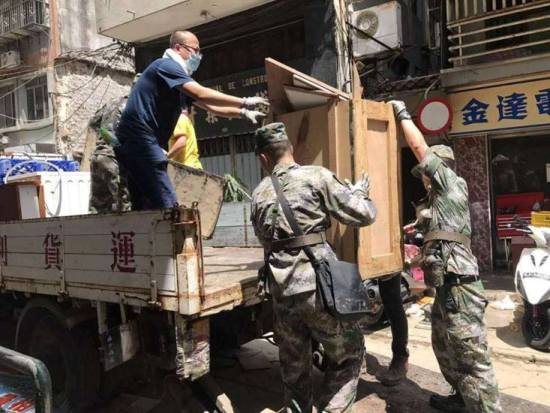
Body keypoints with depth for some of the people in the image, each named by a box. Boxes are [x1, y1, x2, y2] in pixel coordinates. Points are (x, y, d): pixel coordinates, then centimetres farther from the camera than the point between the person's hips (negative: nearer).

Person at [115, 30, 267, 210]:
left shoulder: (177, 75, 23)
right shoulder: (167, 65, -7)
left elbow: (211, 107, 19)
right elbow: (201, 95, -21)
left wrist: (243, 113, 8)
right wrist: (244, 102, -17)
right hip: (140, 138, -11)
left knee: (144, 207, 12)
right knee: (167, 206, -15)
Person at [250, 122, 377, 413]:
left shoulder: (259, 194, 11)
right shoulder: (317, 176, -3)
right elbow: (363, 215, -3)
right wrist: (361, 193, 18)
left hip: (281, 291, 5)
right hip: (318, 286, -4)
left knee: (294, 367, 18)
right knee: (349, 355, 14)